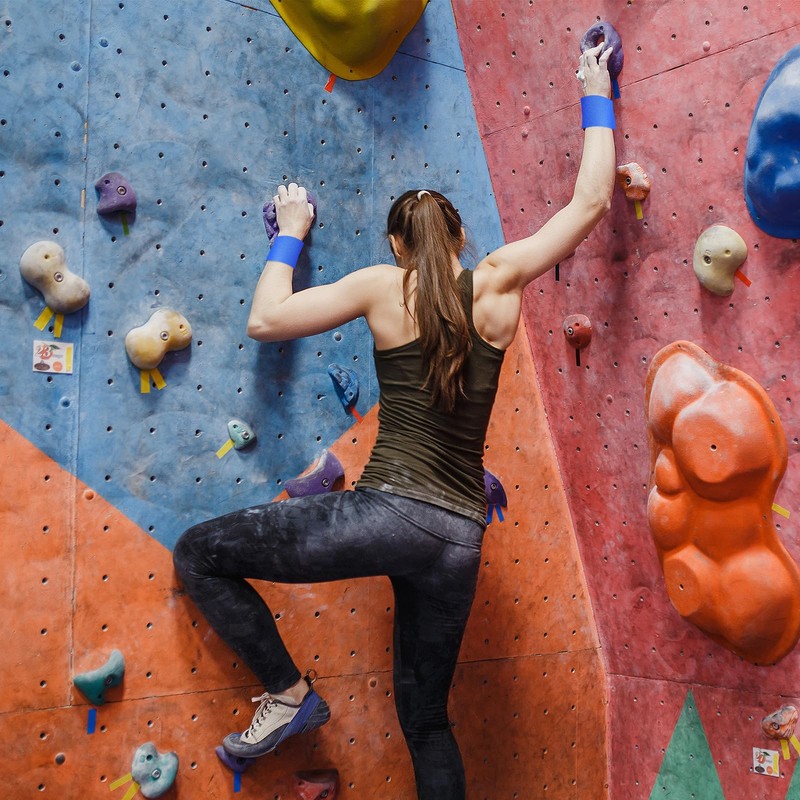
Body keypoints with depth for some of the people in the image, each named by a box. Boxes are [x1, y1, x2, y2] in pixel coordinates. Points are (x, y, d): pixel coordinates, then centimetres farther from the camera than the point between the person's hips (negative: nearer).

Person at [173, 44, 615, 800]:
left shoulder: (383, 285, -1)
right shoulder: (497, 281, 6)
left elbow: (265, 320, 2)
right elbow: (591, 201, 12)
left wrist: (289, 233, 16)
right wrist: (595, 95, 25)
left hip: (387, 513, -5)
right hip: (459, 538, 5)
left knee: (199, 553, 12)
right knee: (426, 716, 23)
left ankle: (289, 693, 14)